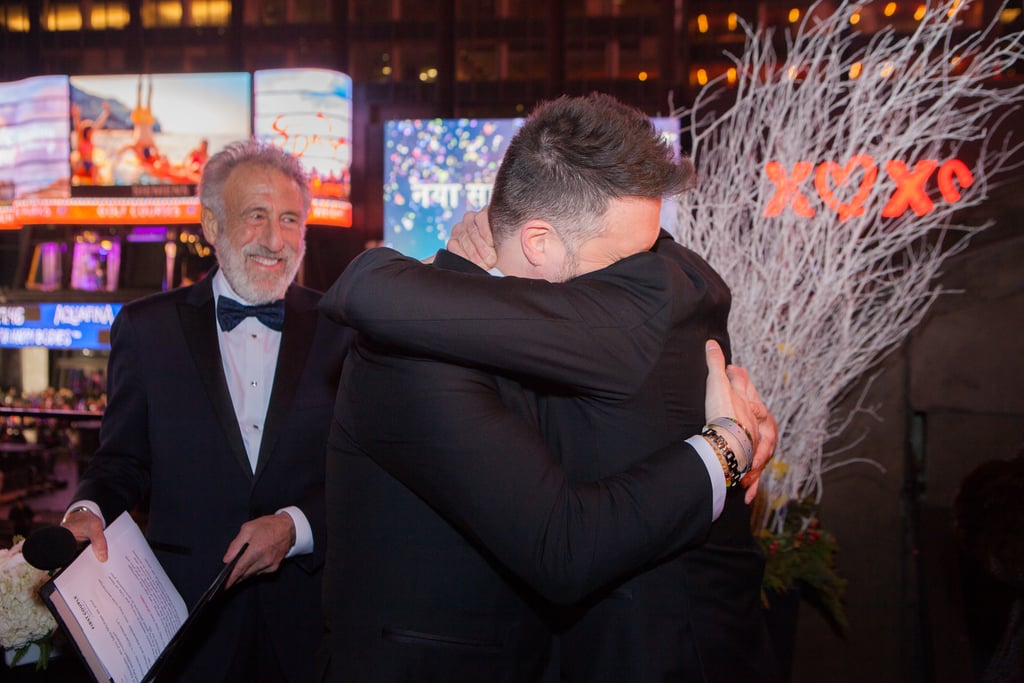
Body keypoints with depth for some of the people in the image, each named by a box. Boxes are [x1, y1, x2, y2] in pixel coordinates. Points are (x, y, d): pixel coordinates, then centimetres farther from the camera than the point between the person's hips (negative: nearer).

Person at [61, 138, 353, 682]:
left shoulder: (343, 330, 0)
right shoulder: (146, 327, 2)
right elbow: (122, 461, 5)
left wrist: (296, 526, -16)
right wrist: (88, 512, -14)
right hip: (187, 618, 0)